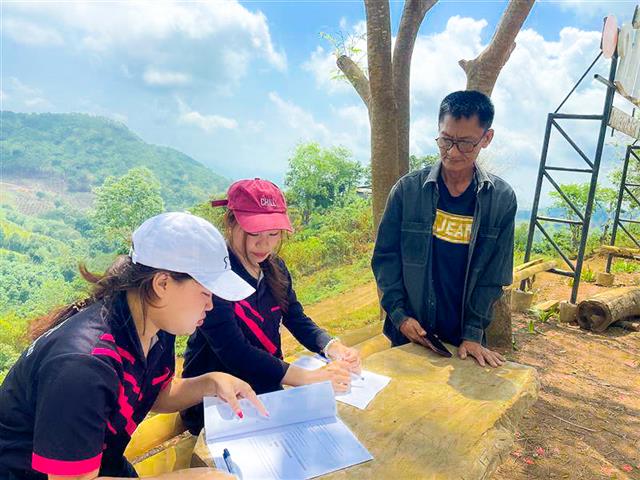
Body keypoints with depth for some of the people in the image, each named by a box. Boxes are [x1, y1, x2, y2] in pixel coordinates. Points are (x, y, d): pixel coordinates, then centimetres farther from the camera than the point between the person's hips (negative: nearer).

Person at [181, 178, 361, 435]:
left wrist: (333, 347, -18)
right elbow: (234, 353, -28)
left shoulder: (274, 268, 1)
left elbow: (297, 320, 2)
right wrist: (309, 377, -35)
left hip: (268, 389, 6)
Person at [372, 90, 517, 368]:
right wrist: (399, 313, -11)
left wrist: (474, 333, -9)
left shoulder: (502, 199, -7)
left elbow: (493, 275, -5)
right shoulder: (407, 189, -9)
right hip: (410, 333, 0)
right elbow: (385, 256, -5)